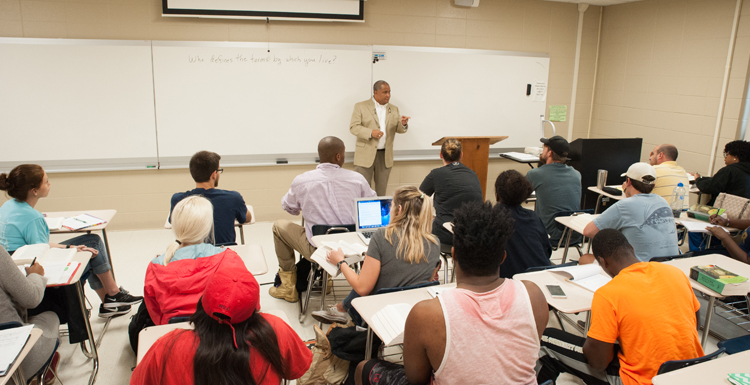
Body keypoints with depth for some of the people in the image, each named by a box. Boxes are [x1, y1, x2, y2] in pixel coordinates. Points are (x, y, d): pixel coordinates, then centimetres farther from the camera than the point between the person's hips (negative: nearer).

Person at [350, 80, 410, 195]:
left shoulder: (394, 109, 13)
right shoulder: (361, 106, 0)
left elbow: (399, 129, 10)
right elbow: (353, 127, -6)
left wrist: (403, 124, -14)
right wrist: (370, 133, -22)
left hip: (385, 156, 4)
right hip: (366, 155, -4)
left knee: (381, 190, 10)